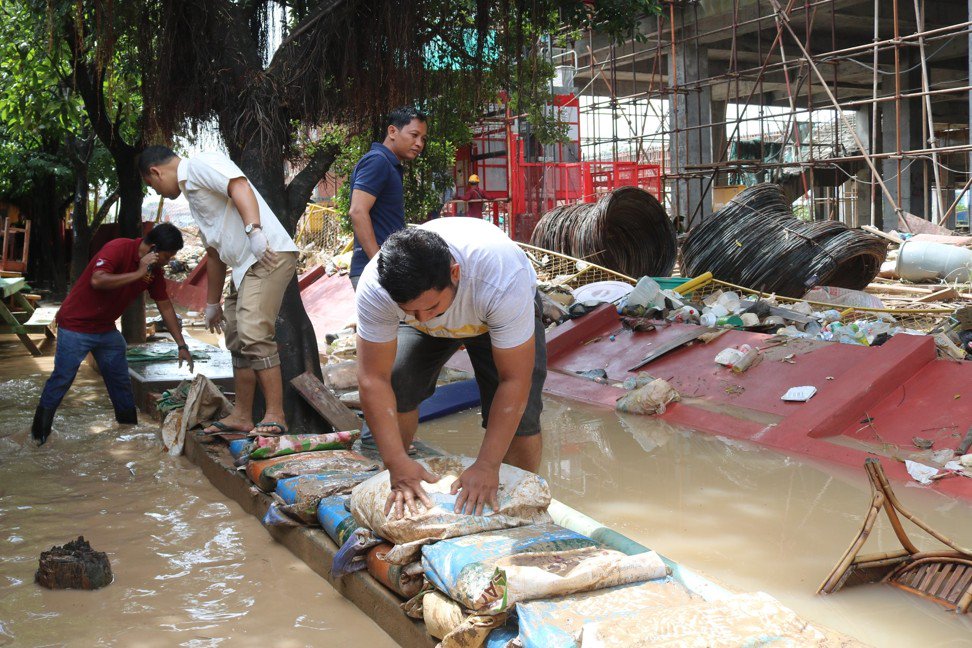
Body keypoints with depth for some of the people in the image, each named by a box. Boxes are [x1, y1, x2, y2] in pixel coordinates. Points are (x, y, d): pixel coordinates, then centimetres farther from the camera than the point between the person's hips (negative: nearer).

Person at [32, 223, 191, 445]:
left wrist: (182, 345, 4)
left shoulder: (154, 269, 0)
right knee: (62, 378, -3)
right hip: (76, 325, -7)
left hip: (107, 329, 7)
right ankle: (39, 432, 8)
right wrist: (138, 273, -31)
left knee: (121, 380, 9)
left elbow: (165, 307, 6)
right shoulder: (117, 249, -22)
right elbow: (97, 281, -36)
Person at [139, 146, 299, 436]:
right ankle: (242, 416, 20)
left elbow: (240, 187, -20)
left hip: (269, 256, -11)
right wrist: (212, 304, 33)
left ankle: (275, 416, -17)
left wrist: (254, 230, -34)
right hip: (245, 266, 11)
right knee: (238, 340, 13)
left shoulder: (200, 164, -1)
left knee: (254, 334, -19)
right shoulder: (191, 189, 28)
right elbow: (215, 253, 31)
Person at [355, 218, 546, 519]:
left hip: (499, 315, -2)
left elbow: (514, 380, -38)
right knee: (395, 390, -18)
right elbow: (373, 379, -32)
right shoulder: (375, 287, -38)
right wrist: (398, 464, -36)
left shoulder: (502, 279, -45)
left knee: (520, 418, -17)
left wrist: (487, 466, -37)